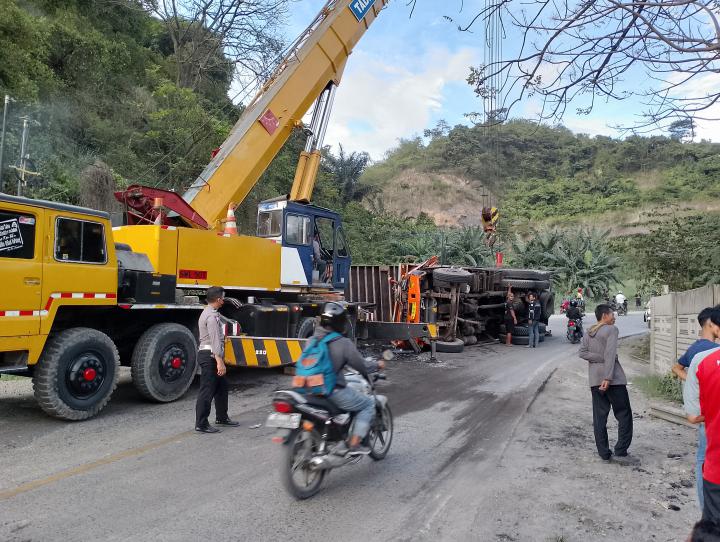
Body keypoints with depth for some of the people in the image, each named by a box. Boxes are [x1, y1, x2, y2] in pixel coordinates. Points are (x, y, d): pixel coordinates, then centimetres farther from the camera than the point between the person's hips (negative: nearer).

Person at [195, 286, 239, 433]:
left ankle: (222, 417, 31)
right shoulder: (212, 316, -17)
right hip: (210, 356, -11)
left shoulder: (210, 313, 16)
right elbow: (215, 340, -24)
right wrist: (219, 362, -27)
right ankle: (201, 424, 3)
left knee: (221, 387, 19)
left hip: (211, 356, 11)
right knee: (207, 391, -4)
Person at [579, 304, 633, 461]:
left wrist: (600, 358, -4)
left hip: (595, 379, 6)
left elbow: (582, 352, 0)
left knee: (599, 417, 7)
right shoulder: (611, 330, -6)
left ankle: (604, 453, 9)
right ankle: (621, 450, 0)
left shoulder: (588, 333, 13)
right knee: (624, 415, 4)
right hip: (614, 378, -6)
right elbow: (610, 354, -17)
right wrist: (608, 378, -21)